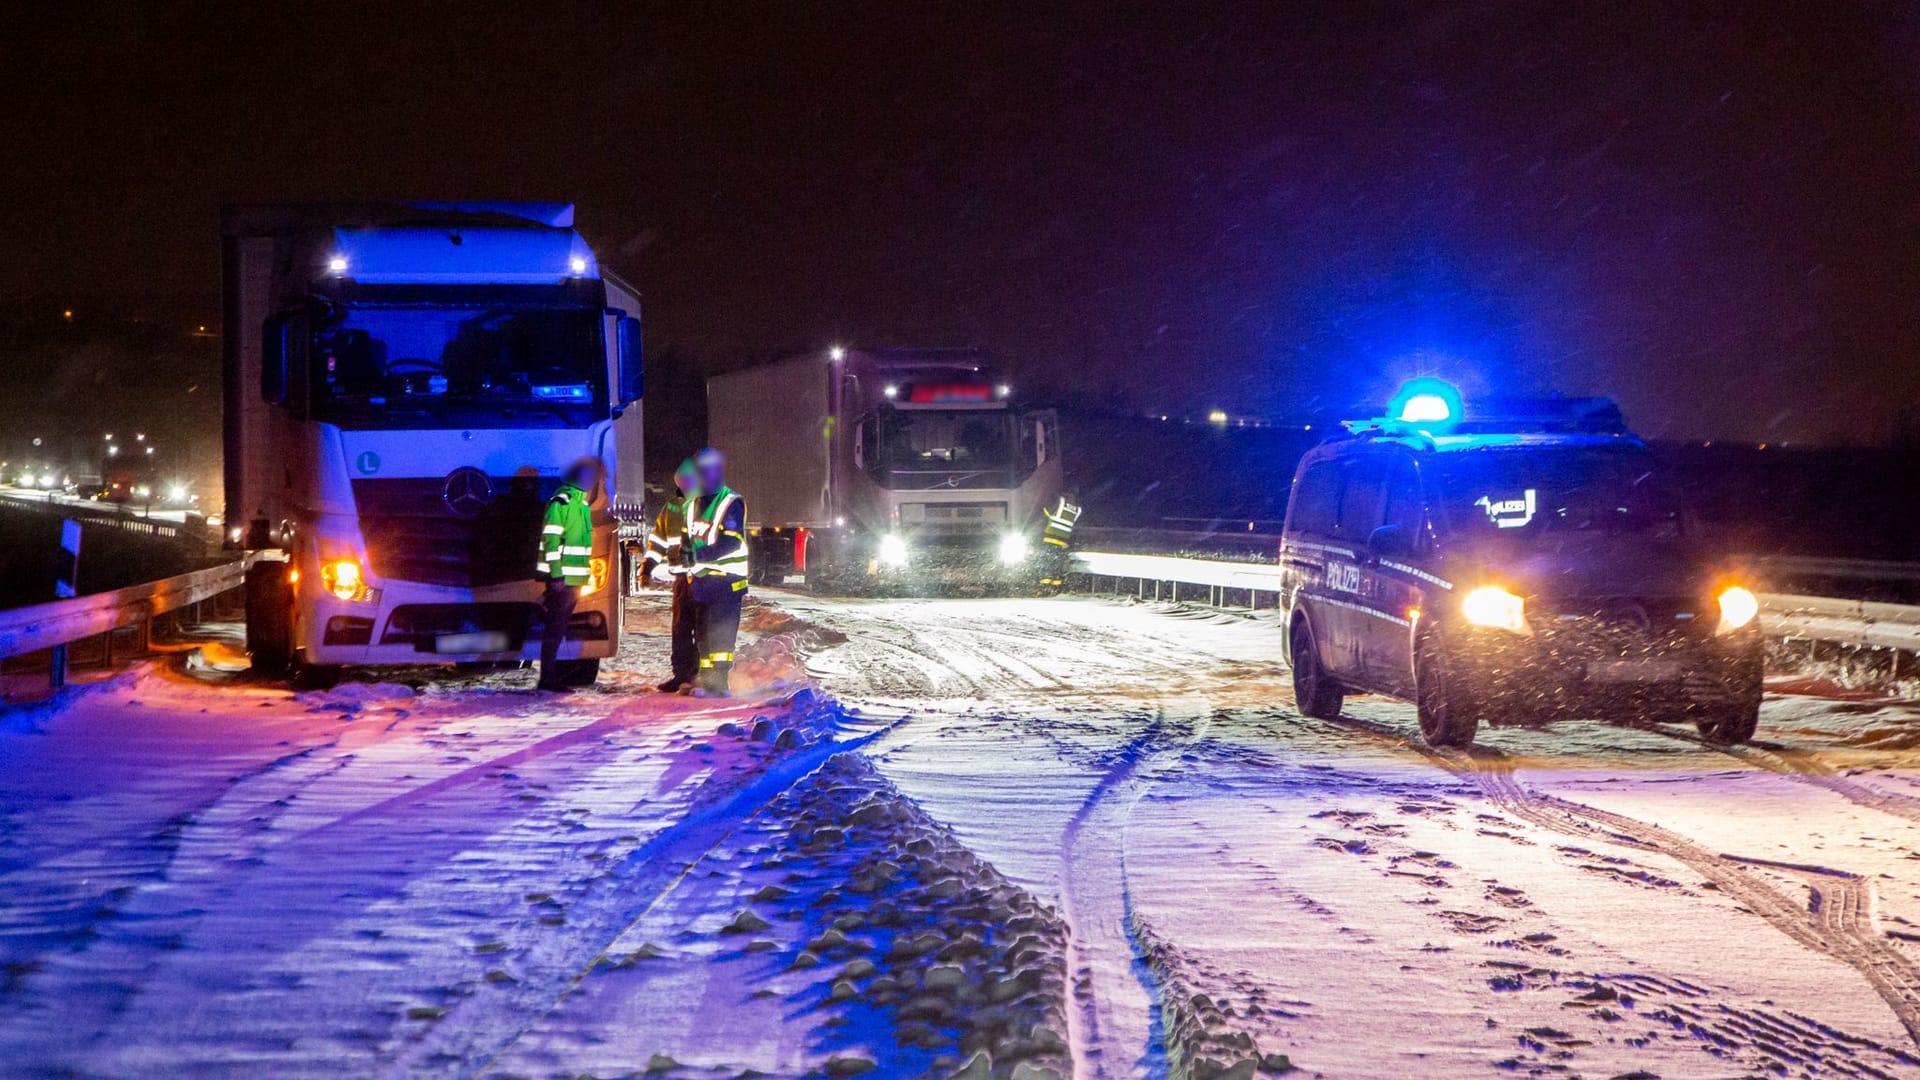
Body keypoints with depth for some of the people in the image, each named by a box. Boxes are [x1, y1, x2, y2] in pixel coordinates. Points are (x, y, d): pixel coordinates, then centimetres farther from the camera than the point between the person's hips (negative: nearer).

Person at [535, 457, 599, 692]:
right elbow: (551, 540, -18)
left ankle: (556, 676, 20)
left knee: (560, 628, 14)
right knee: (555, 628, -8)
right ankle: (548, 679, -6)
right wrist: (556, 574, -22)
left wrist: (586, 572, 22)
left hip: (573, 577, 10)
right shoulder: (561, 502, -14)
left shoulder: (580, 503, 16)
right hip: (562, 577, -10)